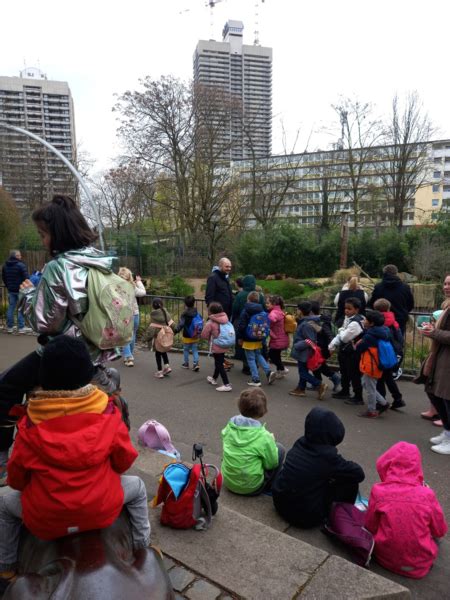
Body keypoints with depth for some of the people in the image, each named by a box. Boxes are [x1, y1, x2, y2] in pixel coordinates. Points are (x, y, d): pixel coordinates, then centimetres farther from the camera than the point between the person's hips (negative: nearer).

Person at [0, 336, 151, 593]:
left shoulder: (30, 426, -16)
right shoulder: (108, 414, -16)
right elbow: (125, 460, -4)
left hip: (45, 519, 1)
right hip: (101, 512, 0)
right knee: (137, 487, 28)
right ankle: (143, 550, 36)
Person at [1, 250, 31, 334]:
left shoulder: (5, 266, 9)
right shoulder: (21, 265, -15)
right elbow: (26, 278, -17)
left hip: (10, 290, 7)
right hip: (20, 290, -7)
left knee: (11, 308, 11)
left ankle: (10, 327, 16)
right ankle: (21, 327, 0)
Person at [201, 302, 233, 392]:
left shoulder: (210, 323, -18)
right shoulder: (225, 319, -1)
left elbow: (204, 335, -13)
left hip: (216, 347, -7)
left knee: (219, 365, 0)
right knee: (219, 363, 22)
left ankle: (227, 385, -3)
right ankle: (214, 378, 42)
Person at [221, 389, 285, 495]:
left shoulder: (230, 425, -11)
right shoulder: (263, 436, -24)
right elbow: (272, 464, -12)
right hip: (250, 488, -5)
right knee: (280, 449, 9)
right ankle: (269, 486, 16)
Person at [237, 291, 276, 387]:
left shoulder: (245, 311, -14)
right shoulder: (262, 311, 1)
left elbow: (241, 326, -16)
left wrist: (239, 337, -4)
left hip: (249, 340, -6)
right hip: (259, 339, 6)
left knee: (251, 359, 3)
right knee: (258, 355, 22)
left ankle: (256, 380, 3)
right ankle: (268, 372, 6)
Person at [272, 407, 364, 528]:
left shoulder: (301, 442, -3)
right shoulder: (327, 455, -21)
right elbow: (359, 474, -10)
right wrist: (347, 465, 8)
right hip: (306, 516, -6)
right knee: (350, 480, 1)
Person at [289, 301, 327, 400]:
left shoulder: (307, 324, -26)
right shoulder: (305, 321, 5)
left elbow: (310, 341, -27)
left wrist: (297, 345, -22)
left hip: (304, 353, -10)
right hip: (303, 352, 10)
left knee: (303, 372, 0)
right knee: (303, 371, 18)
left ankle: (320, 385, 2)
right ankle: (301, 389, 30)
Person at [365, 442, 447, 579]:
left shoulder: (378, 491, -14)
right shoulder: (427, 494, -12)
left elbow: (370, 527, -2)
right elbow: (440, 531, 2)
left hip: (386, 558, -1)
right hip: (421, 564, 1)